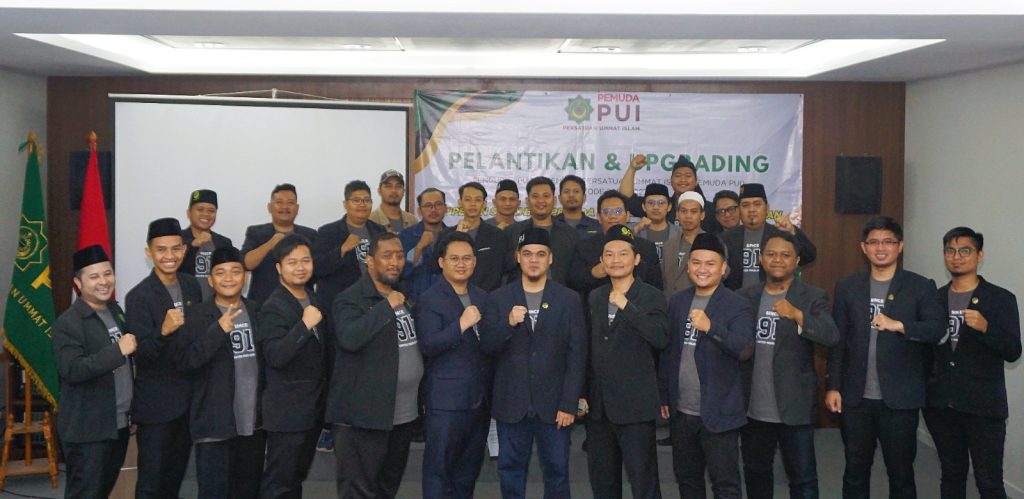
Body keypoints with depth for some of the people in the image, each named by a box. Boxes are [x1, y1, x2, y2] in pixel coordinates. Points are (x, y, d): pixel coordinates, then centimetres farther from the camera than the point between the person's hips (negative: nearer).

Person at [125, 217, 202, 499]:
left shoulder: (192, 287, 2)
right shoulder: (138, 297, -17)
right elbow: (141, 356, -20)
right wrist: (163, 331, -39)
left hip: (189, 398, 6)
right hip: (156, 403, -6)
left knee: (176, 474, 20)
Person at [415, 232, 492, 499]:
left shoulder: (483, 298, 11)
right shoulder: (429, 301, -7)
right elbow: (428, 346, -18)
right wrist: (461, 324, -27)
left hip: (480, 396, 6)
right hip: (446, 399, -6)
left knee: (469, 466, 15)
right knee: (439, 465, 1)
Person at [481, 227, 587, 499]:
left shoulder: (569, 299, 1)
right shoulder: (499, 298, 3)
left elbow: (576, 356, -2)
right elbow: (486, 346, -2)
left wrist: (569, 404, -7)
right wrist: (508, 324, -20)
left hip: (554, 403, -1)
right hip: (511, 403, 1)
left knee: (556, 471, 7)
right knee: (510, 469, 10)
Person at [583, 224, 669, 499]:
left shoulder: (651, 296, -6)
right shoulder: (595, 297, 11)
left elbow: (661, 338, -22)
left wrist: (627, 306, -25)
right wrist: (583, 392, 13)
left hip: (635, 404, -6)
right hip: (598, 404, 6)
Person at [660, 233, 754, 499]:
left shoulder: (738, 306, -8)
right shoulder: (677, 302, 7)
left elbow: (745, 350, -22)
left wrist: (711, 327, -35)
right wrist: (663, 396, 11)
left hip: (718, 413, -5)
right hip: (681, 411, 5)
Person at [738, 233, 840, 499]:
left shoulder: (813, 297, -4)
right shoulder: (745, 296, 6)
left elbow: (832, 337, -18)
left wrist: (797, 314, -31)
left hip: (794, 407, -4)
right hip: (753, 407, 4)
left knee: (803, 477, 6)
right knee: (755, 472, 19)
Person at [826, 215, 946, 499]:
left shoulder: (921, 287, 0)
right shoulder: (847, 287, 6)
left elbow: (938, 329, -11)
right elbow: (837, 341, 6)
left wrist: (898, 325, -25)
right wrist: (832, 386, 2)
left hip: (900, 398, -2)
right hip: (855, 397, 2)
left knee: (901, 472, 10)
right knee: (855, 471, 14)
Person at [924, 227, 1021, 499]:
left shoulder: (1001, 299, -3)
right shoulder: (935, 298, 8)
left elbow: (1013, 352, -9)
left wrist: (985, 328, -25)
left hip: (983, 406, -4)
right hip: (940, 404, 4)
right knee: (951, 474, 15)